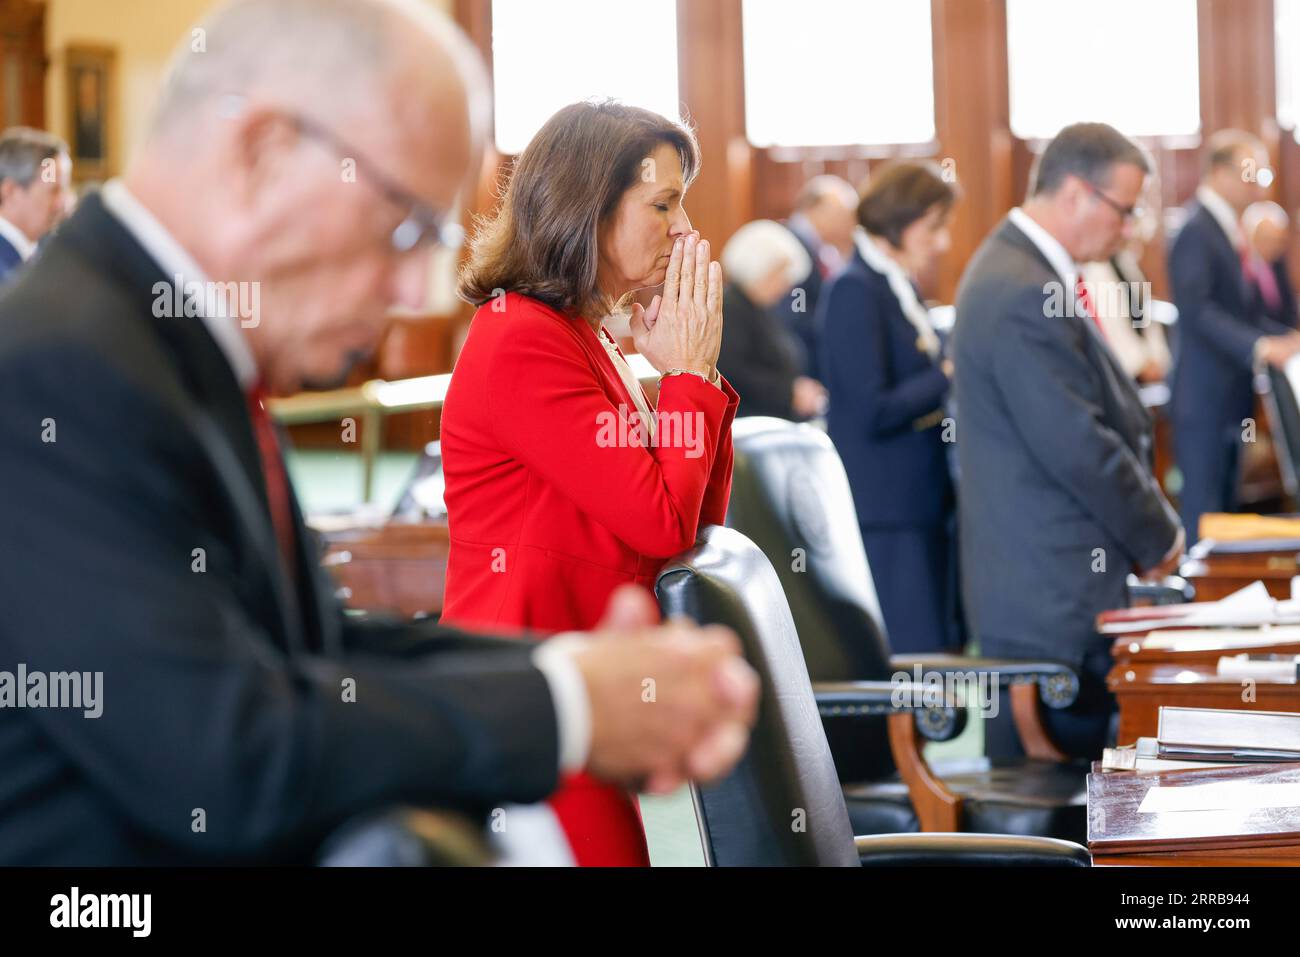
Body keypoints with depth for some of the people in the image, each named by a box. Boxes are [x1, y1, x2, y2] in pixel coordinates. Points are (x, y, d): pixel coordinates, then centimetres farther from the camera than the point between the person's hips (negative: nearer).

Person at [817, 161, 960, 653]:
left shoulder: (898, 288, 14)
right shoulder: (854, 291, -13)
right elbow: (873, 412, -19)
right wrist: (952, 375, -11)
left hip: (921, 507, 9)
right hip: (883, 516, -9)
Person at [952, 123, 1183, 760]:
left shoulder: (1019, 270, 14)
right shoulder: (1026, 295, -19)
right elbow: (1079, 447, -21)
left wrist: (1148, 527, 12)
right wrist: (1159, 538, -7)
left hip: (1041, 587, 11)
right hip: (1051, 590, -11)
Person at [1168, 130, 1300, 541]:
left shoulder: (1225, 228, 15)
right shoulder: (1196, 229, -15)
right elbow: (1196, 311, -25)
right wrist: (1260, 347, -32)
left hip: (1229, 396, 9)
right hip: (1204, 397, -9)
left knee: (1225, 507, 12)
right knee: (1202, 512, -6)